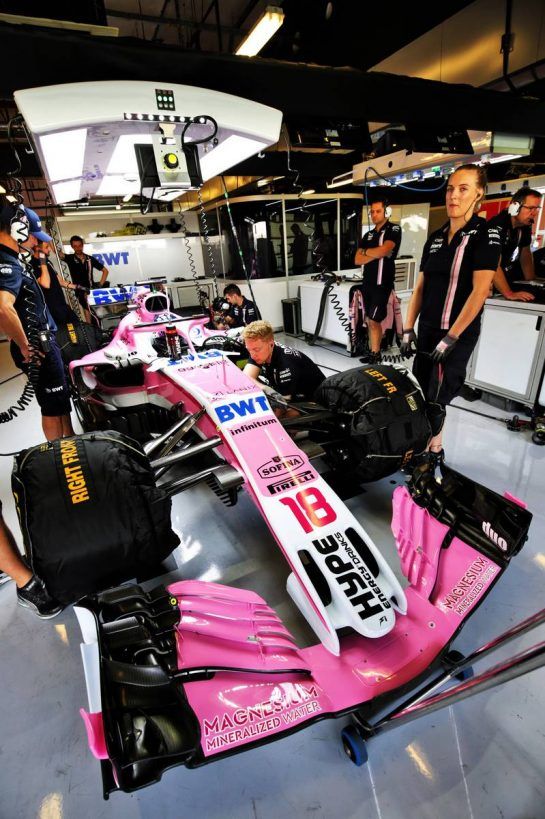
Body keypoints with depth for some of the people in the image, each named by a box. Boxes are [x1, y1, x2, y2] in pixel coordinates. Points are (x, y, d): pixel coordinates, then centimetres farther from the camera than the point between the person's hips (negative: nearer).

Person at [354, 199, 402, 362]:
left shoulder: (394, 229, -4)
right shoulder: (368, 235, 16)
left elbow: (383, 250, -22)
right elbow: (357, 260, 5)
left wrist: (365, 251, -4)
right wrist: (376, 254, -9)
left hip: (382, 283, -7)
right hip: (367, 283, 7)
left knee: (374, 321, -9)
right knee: (370, 321, 9)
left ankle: (375, 355, 0)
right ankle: (372, 351, 17)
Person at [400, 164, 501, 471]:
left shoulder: (486, 233, -7)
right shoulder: (436, 237, 11)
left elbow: (480, 290, -15)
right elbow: (420, 286, 11)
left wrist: (452, 337, -20)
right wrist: (409, 329, 4)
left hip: (459, 333, -6)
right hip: (427, 329, 6)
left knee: (436, 399, -4)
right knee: (424, 394, 10)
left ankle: (433, 453, 14)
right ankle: (433, 447, 26)